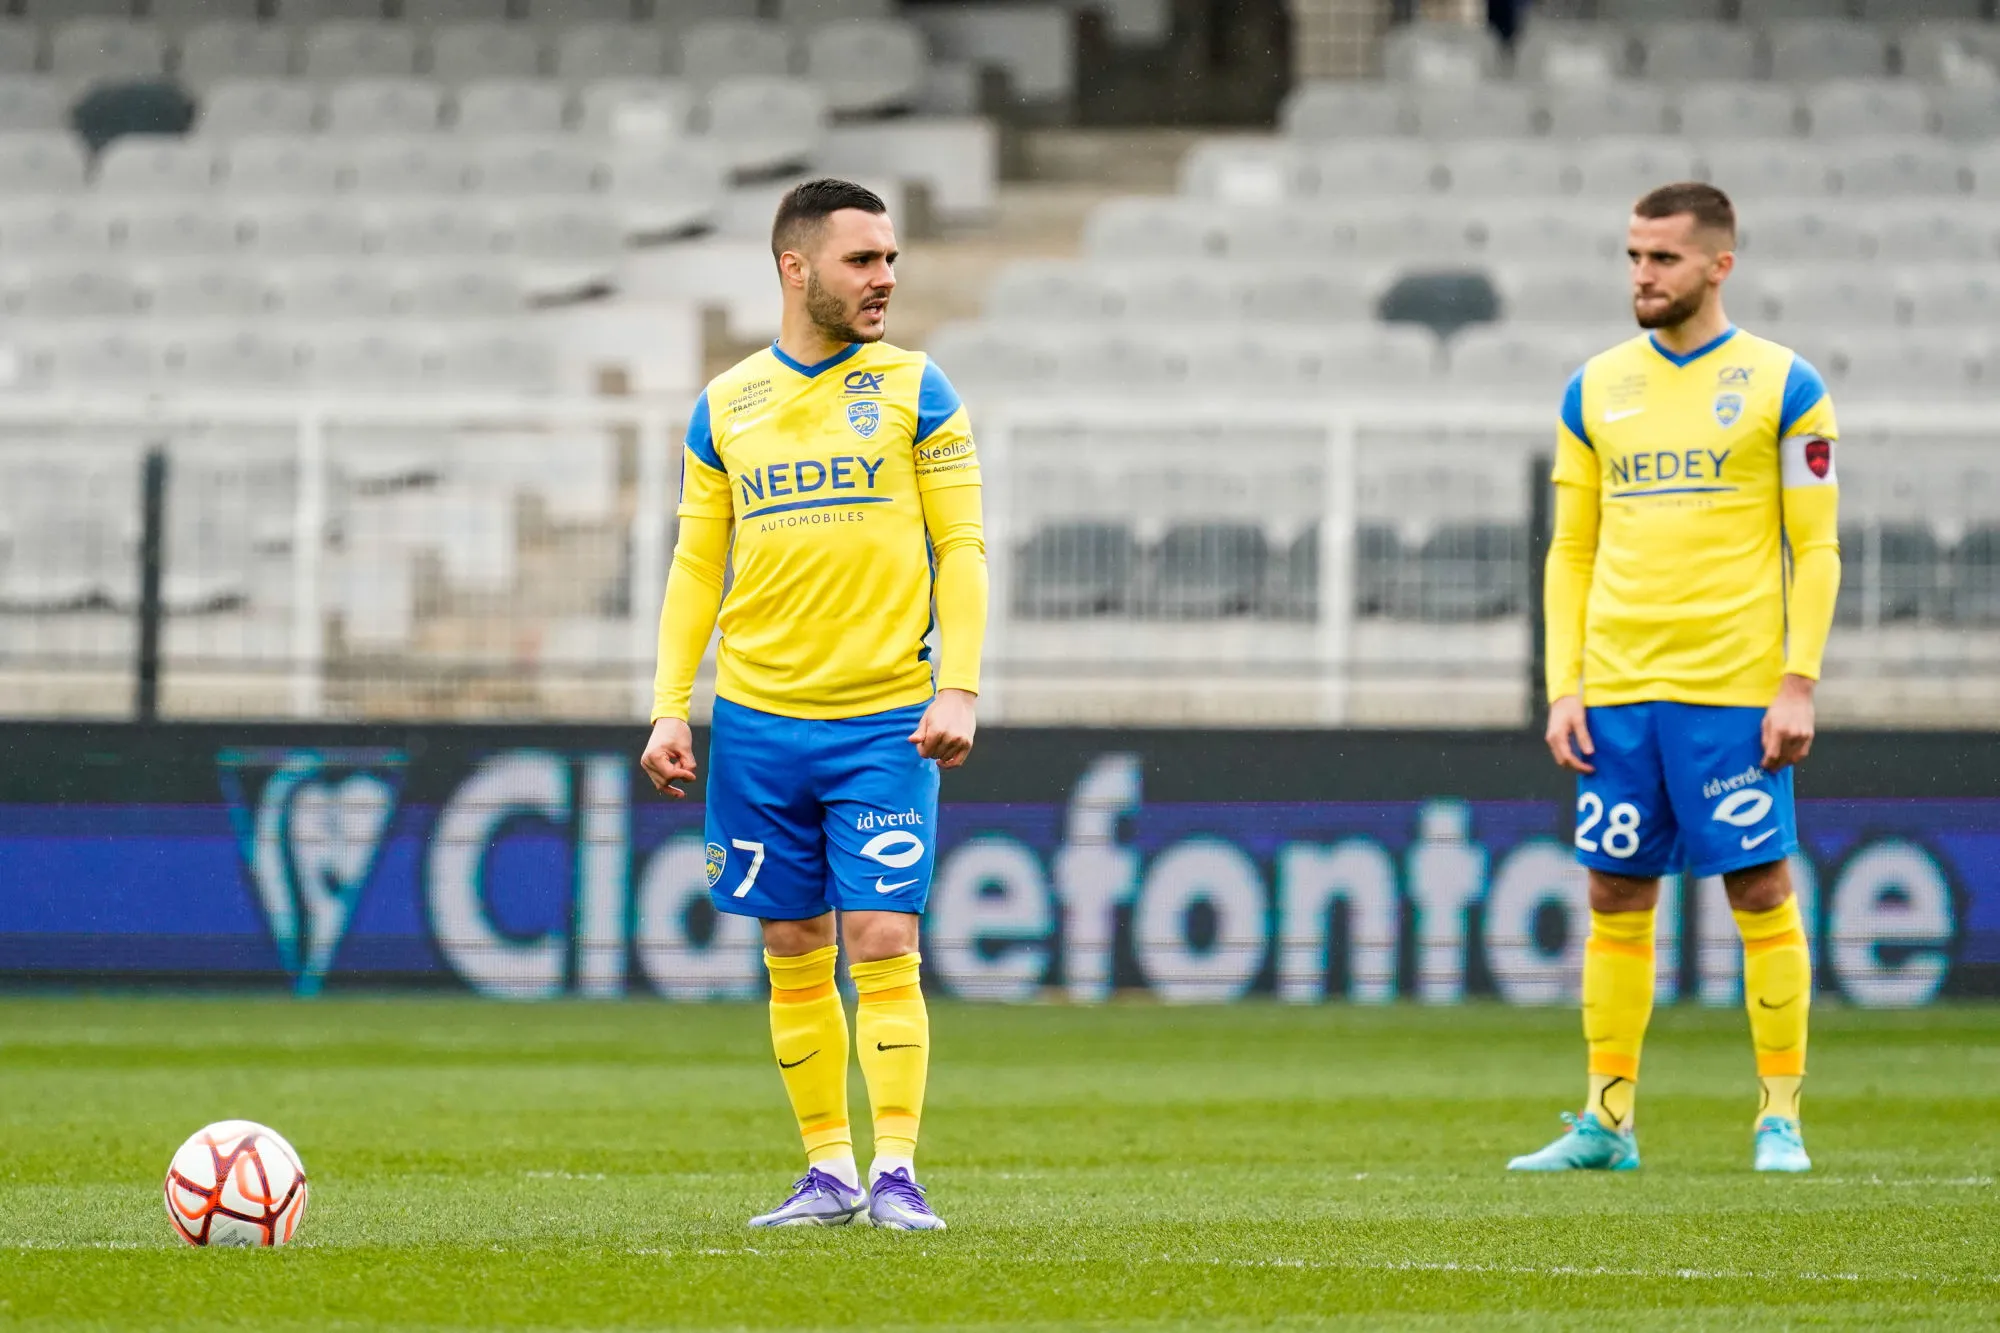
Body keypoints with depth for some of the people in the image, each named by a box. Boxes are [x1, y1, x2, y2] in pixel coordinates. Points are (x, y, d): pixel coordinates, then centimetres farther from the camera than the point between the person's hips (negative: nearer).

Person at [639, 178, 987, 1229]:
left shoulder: (914, 391, 1)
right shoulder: (725, 408, 7)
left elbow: (961, 549, 0)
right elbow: (695, 566, 10)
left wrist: (959, 689, -11)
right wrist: (670, 709, 2)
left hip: (885, 723, -2)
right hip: (757, 721, 2)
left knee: (883, 946, -9)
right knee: (794, 957, 6)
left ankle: (895, 1172, -5)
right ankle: (827, 1172, 14)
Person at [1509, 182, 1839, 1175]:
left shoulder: (1782, 386, 0)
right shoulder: (1595, 390, 11)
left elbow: (1816, 549, -1)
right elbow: (1571, 550, 13)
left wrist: (1798, 685, -9)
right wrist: (1564, 688, 4)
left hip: (1735, 690, -4)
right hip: (1616, 687, 4)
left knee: (1761, 890, -3)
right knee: (1616, 899, 5)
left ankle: (1781, 1118, 3)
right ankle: (1606, 1122, 9)